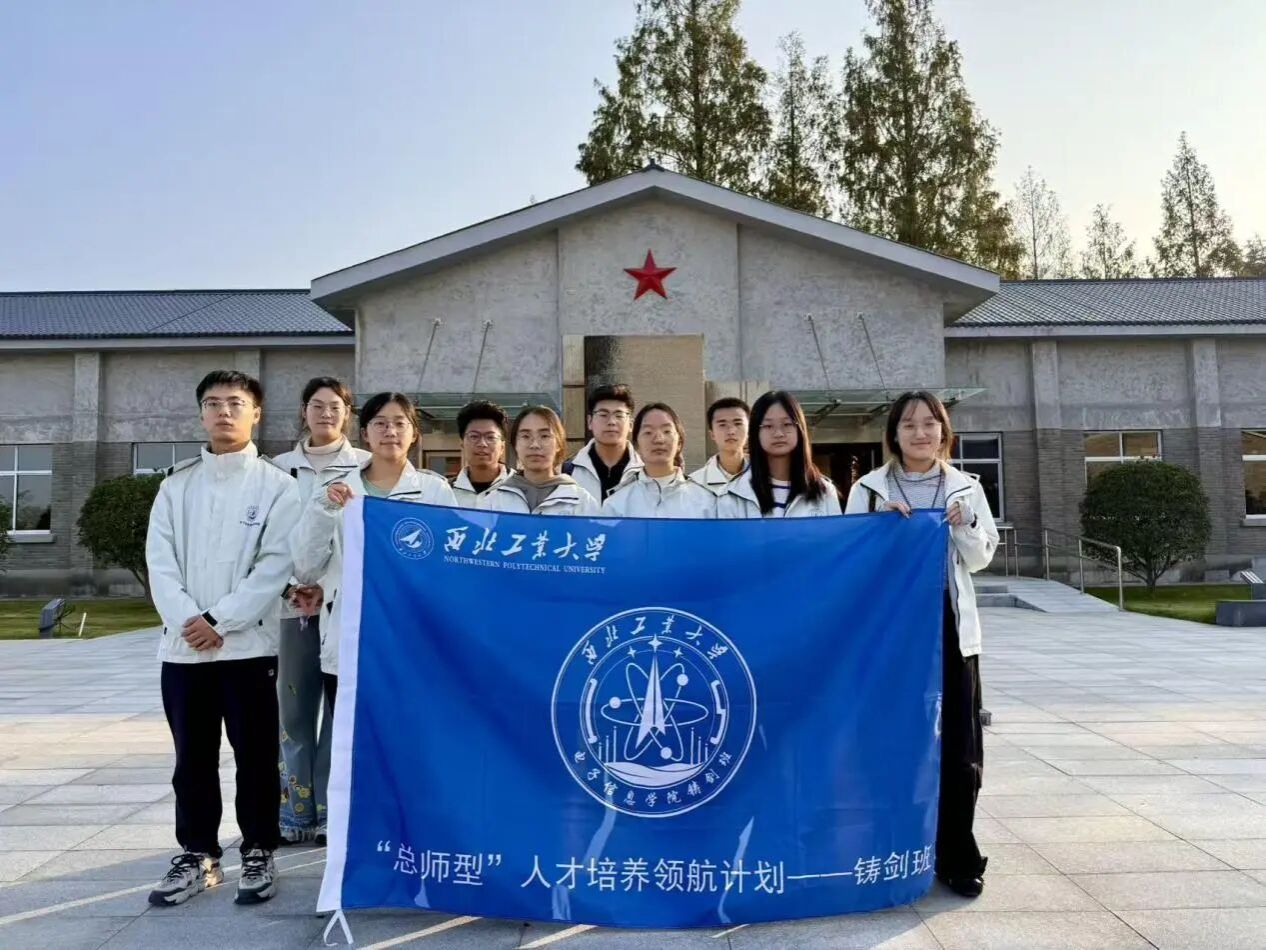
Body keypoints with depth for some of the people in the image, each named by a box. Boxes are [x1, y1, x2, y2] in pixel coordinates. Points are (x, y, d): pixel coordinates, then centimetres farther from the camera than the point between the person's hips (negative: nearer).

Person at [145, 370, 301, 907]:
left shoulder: (275, 484, -1)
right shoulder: (177, 485, 10)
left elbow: (275, 565, -9)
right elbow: (160, 560, 2)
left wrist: (219, 621, -14)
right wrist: (188, 621, -12)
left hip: (248, 644, -3)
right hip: (182, 645, 3)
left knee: (255, 756, 5)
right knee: (192, 758, 12)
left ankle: (259, 854, 19)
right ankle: (198, 856, 26)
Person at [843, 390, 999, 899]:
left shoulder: (966, 487, 7)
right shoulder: (868, 488, 1)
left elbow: (982, 558, 9)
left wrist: (963, 527, -10)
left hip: (951, 626, 2)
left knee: (958, 743, 3)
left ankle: (957, 856, 16)